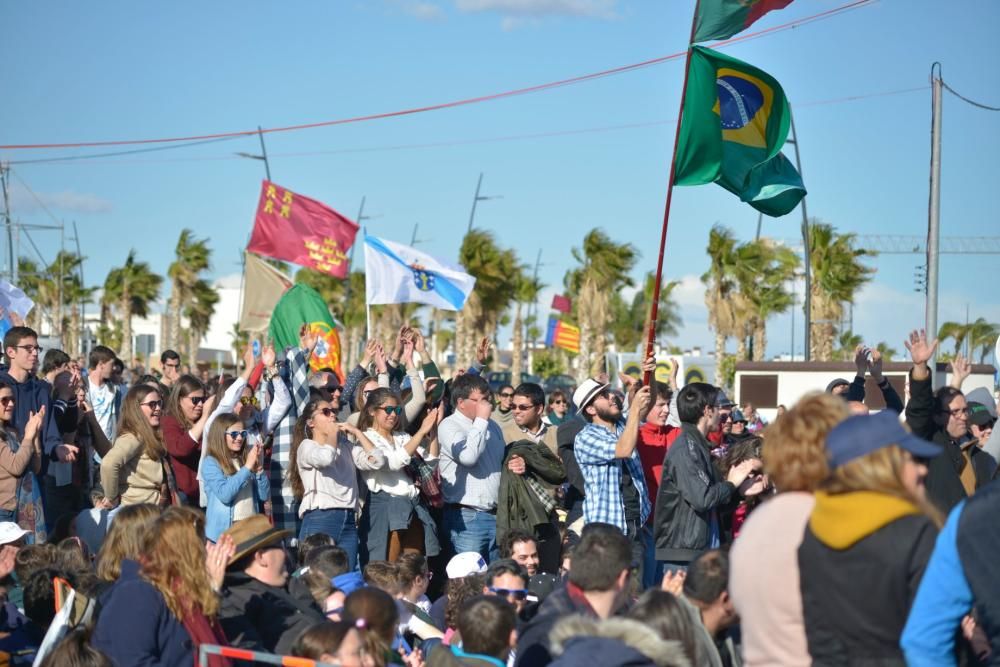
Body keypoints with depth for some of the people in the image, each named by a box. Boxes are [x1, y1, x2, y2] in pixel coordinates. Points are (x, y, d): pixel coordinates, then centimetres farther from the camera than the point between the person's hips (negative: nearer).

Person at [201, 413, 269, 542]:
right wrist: (247, 467, -13)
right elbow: (225, 494, -17)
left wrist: (259, 468, -5)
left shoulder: (246, 459, 12)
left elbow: (264, 495, 9)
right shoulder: (211, 463, -3)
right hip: (223, 531, -5)